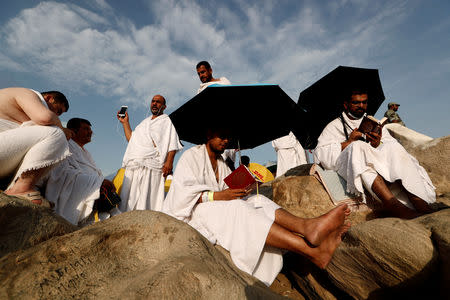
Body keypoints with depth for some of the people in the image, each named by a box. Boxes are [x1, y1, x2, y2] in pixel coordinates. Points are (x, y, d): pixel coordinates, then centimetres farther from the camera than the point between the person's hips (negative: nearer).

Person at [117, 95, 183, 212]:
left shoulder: (167, 121, 9)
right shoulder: (145, 122, 29)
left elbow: (172, 144, -5)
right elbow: (131, 139, 28)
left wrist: (169, 162, -18)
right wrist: (125, 122, 25)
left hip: (151, 165, -6)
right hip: (133, 166, 7)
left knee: (146, 198, -10)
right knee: (128, 198, 4)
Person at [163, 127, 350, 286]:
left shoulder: (222, 164, 19)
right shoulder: (192, 155, -4)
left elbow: (227, 192, 13)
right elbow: (183, 193, -17)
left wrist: (237, 191, -10)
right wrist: (219, 196, -27)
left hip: (219, 209, 7)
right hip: (187, 212, -7)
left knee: (257, 201, -19)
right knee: (238, 210, -34)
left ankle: (307, 226, -47)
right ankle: (313, 250, -45)